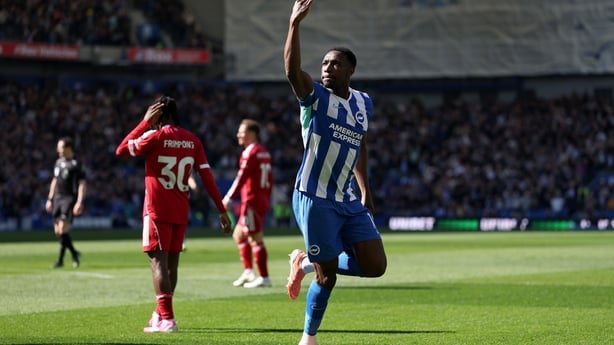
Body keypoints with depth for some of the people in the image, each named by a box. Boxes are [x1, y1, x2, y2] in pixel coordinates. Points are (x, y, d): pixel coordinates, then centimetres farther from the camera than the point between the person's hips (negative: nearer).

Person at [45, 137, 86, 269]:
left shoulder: (76, 164, -7)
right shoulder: (58, 162, 15)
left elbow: (82, 184, -9)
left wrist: (80, 202, -17)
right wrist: (50, 199, 19)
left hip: (69, 198, -7)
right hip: (58, 198, 7)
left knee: (63, 229, -16)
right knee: (57, 231, 6)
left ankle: (60, 259, -10)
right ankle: (74, 253, 22)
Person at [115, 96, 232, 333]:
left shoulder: (155, 136, -9)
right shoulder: (192, 140, 4)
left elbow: (121, 150, 2)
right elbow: (206, 176, 2)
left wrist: (145, 122, 4)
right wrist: (221, 210, 6)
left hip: (157, 209, -5)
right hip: (181, 211, 5)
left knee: (158, 262, -7)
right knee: (171, 262, 15)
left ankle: (166, 319, -17)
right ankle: (161, 313, 30)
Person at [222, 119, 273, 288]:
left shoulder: (250, 152, -12)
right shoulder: (264, 152, 15)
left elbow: (242, 177, -18)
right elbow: (269, 178, 18)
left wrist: (228, 198, -15)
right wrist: (266, 200, 22)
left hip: (252, 201, -10)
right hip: (262, 200, 10)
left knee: (256, 239, -7)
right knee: (239, 235, 17)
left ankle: (264, 277, -6)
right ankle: (248, 272, 14)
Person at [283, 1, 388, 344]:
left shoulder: (363, 104, 10)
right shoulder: (315, 96, -6)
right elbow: (292, 70, -27)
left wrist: (365, 189, 23)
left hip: (349, 201, 6)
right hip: (315, 200, -6)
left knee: (375, 266, -2)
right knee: (328, 276, -4)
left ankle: (307, 263, 18)